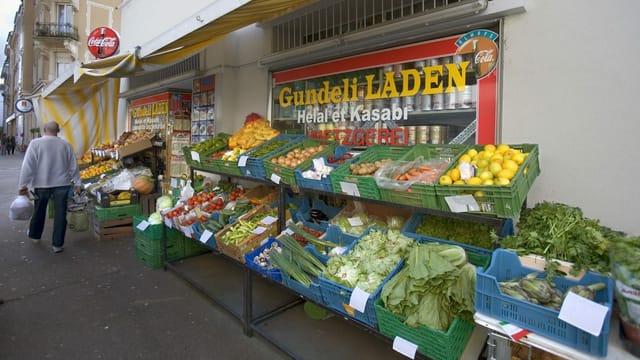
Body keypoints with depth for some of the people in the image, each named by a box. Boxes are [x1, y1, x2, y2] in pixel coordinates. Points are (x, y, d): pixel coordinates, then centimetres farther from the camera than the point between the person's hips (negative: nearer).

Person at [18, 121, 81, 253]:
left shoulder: (35, 143, -7)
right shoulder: (66, 144, 0)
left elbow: (28, 165, -10)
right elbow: (73, 166, 5)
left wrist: (22, 185, -4)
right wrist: (76, 183, 13)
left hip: (41, 184, 0)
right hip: (62, 184, 1)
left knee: (39, 211, 20)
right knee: (60, 214, 4)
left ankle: (35, 235, 42)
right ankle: (57, 244, 8)